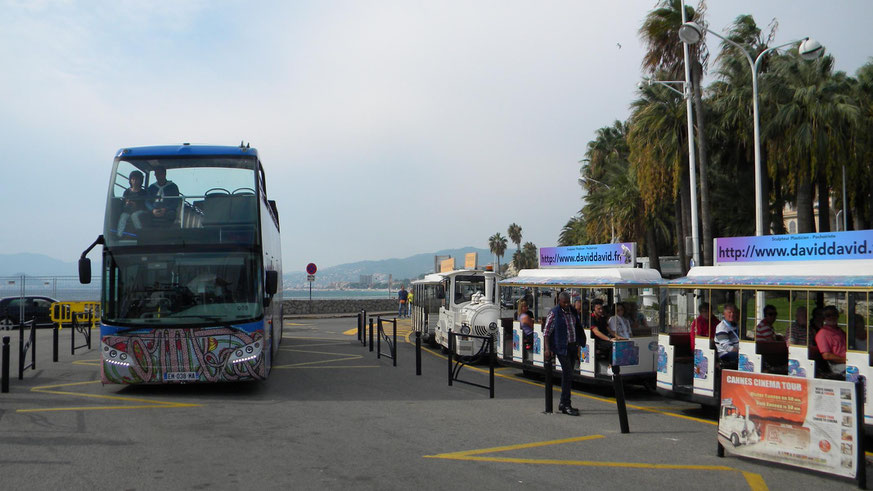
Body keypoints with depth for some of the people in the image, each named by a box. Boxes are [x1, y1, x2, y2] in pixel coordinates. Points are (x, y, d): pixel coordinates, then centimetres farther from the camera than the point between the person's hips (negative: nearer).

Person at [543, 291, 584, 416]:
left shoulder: (572, 311, 9)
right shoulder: (554, 313, -11)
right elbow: (546, 332, -11)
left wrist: (578, 344, 21)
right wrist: (547, 349, -18)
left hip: (572, 347, 7)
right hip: (561, 348, -7)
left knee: (568, 375, 11)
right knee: (568, 374, -13)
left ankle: (563, 403, 21)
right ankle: (566, 405, -8)